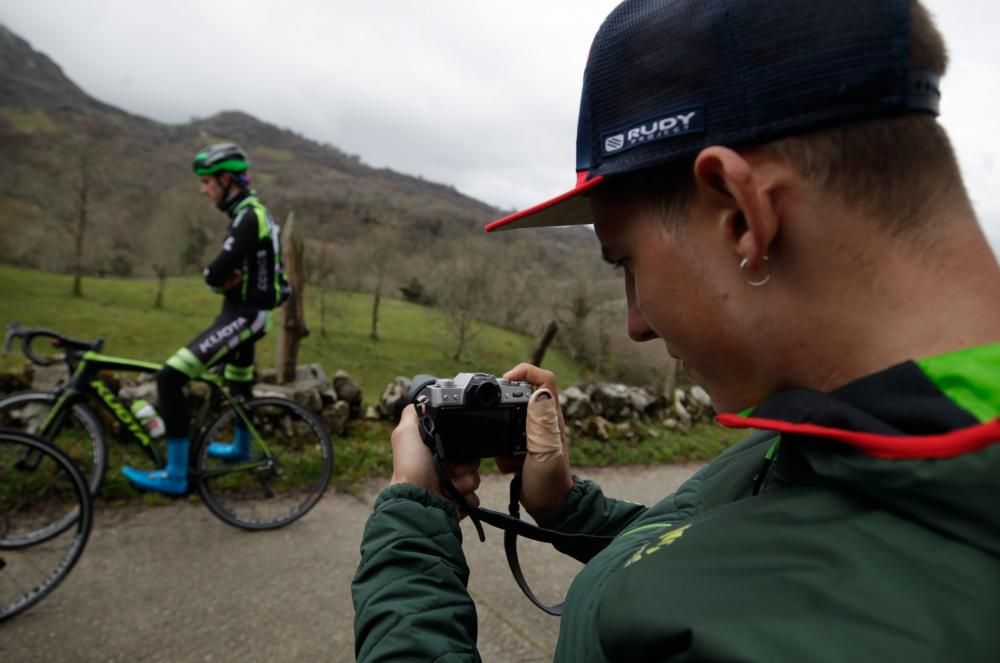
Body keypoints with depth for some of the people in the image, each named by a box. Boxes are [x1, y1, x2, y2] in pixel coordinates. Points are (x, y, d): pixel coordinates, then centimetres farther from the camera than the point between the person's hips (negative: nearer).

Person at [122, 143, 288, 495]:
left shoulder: (249, 217, -19)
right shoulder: (252, 213, 13)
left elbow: (216, 273, -26)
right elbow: (233, 269, 11)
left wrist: (219, 278, -3)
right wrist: (229, 279, -12)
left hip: (243, 315, -11)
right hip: (247, 311, 11)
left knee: (170, 377, -16)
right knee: (238, 380, 29)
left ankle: (175, 475, -7)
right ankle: (241, 447, 52)